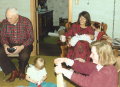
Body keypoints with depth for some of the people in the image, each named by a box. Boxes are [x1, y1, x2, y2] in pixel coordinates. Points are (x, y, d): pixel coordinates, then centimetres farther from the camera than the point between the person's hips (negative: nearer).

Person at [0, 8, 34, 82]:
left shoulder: (26, 21, -15)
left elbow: (31, 38, -15)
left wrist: (21, 47, -32)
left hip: (24, 44, -3)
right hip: (11, 44, 3)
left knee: (24, 55, -35)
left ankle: (21, 71, 0)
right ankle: (14, 71, -6)